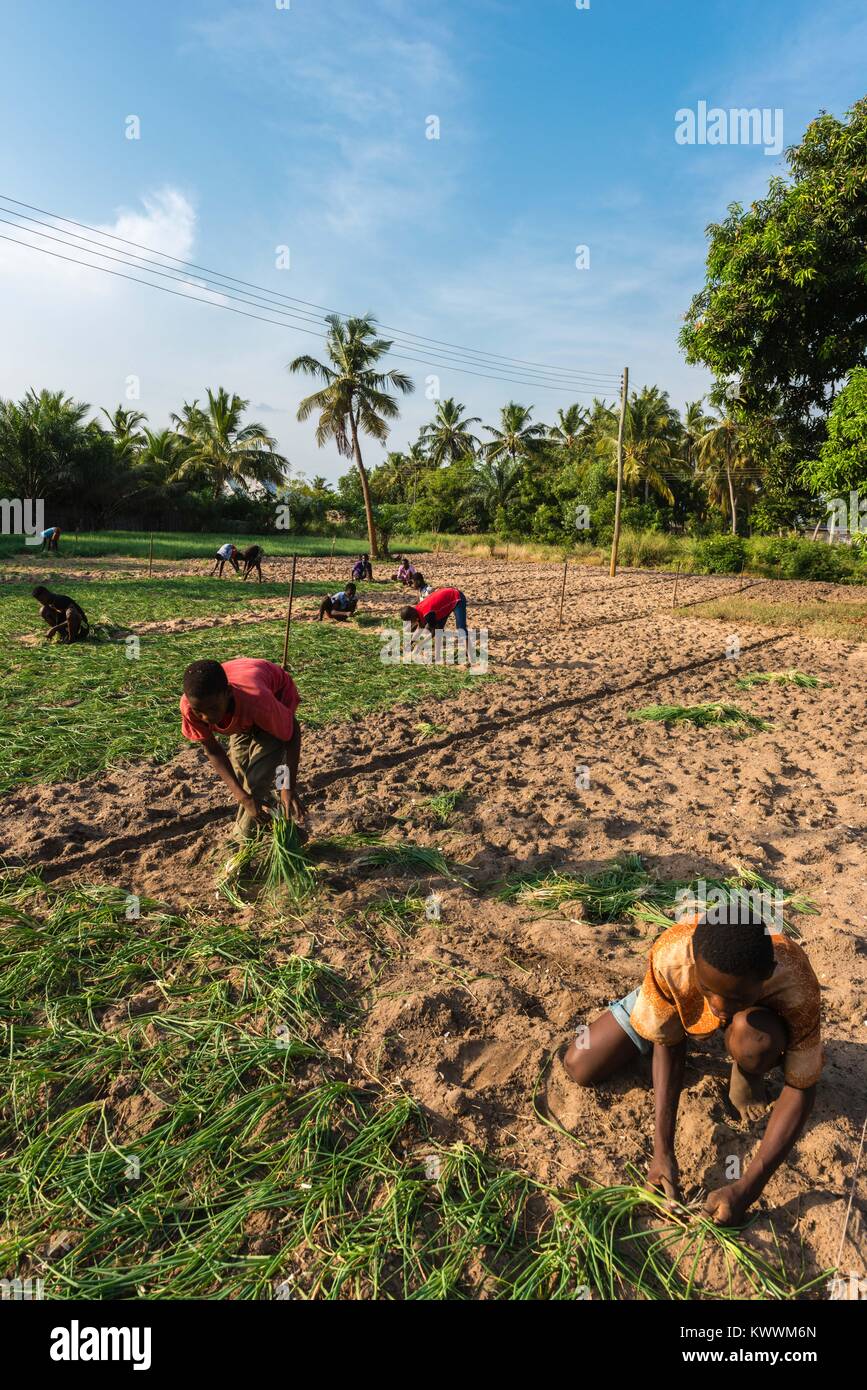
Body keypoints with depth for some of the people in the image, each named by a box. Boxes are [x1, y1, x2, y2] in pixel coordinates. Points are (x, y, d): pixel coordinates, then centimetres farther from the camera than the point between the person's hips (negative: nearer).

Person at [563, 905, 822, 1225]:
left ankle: (746, 1076, -2)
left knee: (755, 1042, -39)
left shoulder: (795, 986, -41)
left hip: (760, 1012, -1)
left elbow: (800, 1089, -29)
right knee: (579, 1068, -3)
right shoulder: (669, 956, -40)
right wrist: (662, 1151, -29)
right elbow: (666, 1045, -24)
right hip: (678, 1005, 1)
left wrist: (747, 1188, -33)